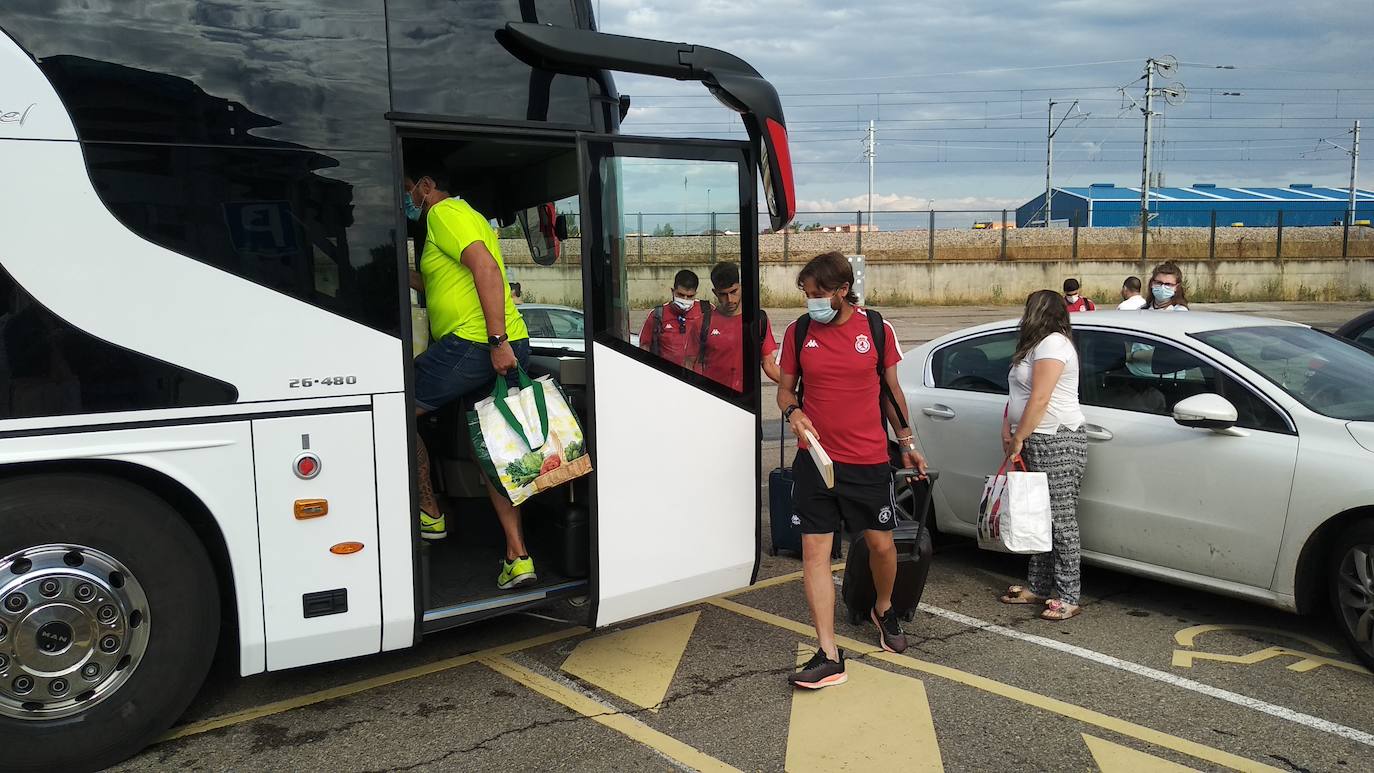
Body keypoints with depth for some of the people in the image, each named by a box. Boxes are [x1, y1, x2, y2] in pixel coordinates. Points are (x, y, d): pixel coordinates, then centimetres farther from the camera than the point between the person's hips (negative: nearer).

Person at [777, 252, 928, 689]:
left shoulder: (877, 329, -1)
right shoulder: (798, 333, 1)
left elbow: (892, 390, 9)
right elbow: (785, 388, 9)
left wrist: (908, 443, 12)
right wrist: (792, 412, -13)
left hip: (868, 460, 0)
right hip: (815, 459, 1)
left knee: (881, 544, 9)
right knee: (815, 551, -4)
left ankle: (884, 610, 42)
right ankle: (829, 656, 2)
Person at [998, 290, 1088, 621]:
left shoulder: (1052, 344, -11)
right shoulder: (1037, 345, 21)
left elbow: (1039, 400, -18)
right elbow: (1019, 395, 20)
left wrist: (1018, 439, -13)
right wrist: (1008, 431, 8)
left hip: (1056, 442, -10)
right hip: (1037, 444, 10)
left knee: (1060, 520, -6)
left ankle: (1067, 597, -2)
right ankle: (1038, 587, 19)